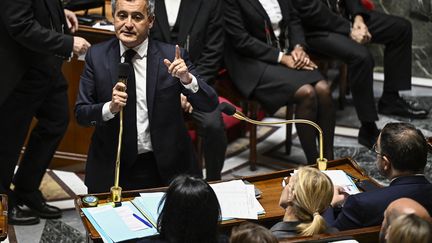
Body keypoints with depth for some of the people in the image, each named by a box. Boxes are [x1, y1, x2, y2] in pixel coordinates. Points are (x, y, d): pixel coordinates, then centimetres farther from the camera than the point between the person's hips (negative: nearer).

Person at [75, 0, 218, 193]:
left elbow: (209, 105, -8)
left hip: (167, 169, 0)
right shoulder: (96, 56, -4)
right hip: (113, 170, 0)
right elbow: (80, 114, -4)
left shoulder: (170, 56, -7)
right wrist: (110, 108, -24)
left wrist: (187, 78, -26)